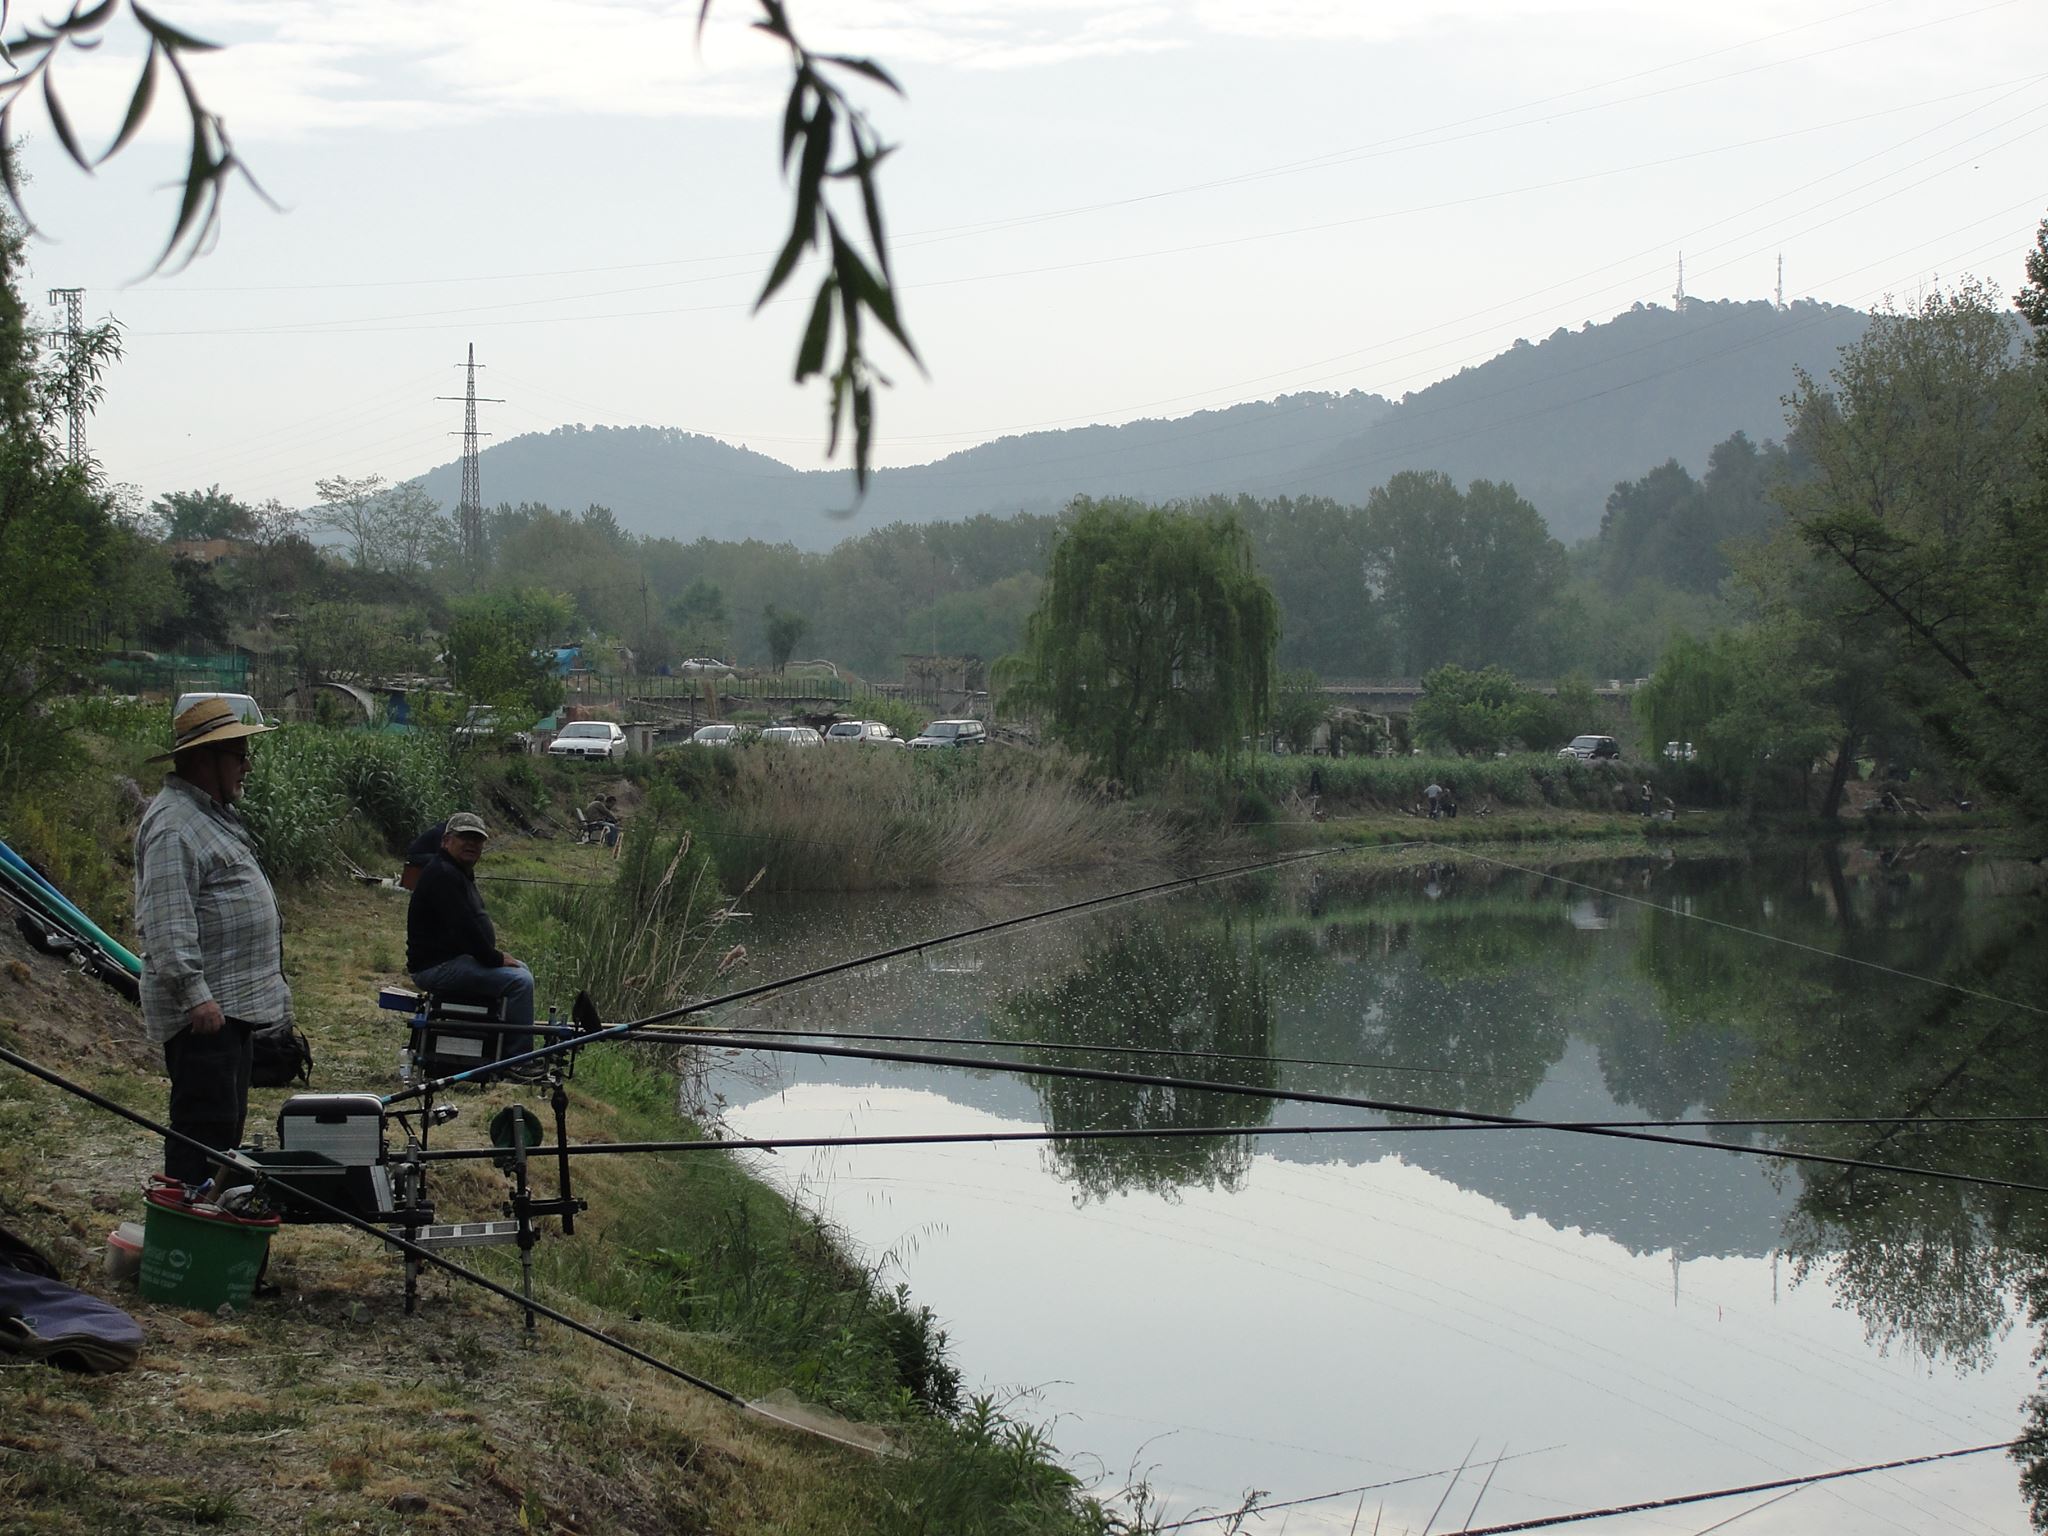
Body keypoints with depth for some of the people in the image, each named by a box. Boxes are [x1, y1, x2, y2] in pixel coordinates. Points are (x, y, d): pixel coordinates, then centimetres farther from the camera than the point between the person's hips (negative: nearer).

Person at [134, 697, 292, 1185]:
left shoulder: (213, 813, 19)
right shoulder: (174, 824, -16)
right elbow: (167, 922, -24)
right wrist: (195, 993, -29)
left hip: (236, 1005, 11)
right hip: (205, 1012, -11)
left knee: (226, 1124, 15)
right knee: (203, 1127, -11)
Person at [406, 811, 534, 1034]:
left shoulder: (460, 873, 20)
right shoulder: (442, 875, -17)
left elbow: (472, 924, 24)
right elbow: (463, 928, -24)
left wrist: (495, 955, 9)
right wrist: (495, 958, -16)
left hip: (455, 958, 12)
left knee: (521, 971, 20)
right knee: (520, 982, -20)